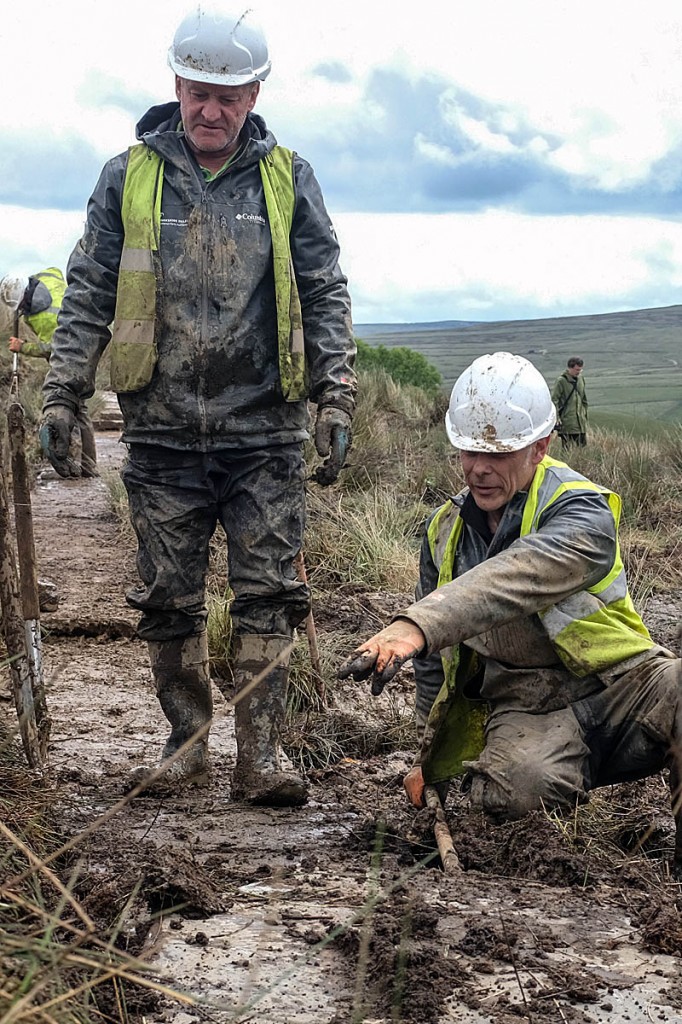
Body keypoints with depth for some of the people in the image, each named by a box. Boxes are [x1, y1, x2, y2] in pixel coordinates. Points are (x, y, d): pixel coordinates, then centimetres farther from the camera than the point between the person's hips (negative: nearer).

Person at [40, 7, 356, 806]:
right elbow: (88, 295, 8)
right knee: (168, 601, 6)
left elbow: (326, 296, 7)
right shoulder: (129, 176, 6)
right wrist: (62, 395, 1)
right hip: (163, 432, 1)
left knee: (269, 596, -2)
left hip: (264, 432, 0)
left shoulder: (286, 179, 6)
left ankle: (260, 756, 2)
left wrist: (335, 398, -2)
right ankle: (186, 741, 21)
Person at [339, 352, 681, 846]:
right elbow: (434, 660, 25)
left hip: (617, 682, -2)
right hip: (524, 706, 3)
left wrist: (415, 627, -45)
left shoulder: (581, 512, -8)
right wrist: (436, 760, 24)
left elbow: (516, 578, -30)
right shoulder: (445, 531, 13)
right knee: (517, 786, -36)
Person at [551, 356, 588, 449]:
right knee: (566, 449, -3)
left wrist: (585, 415, 19)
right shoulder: (561, 381, -8)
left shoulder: (581, 379, 12)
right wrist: (556, 417, -16)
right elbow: (554, 400, -10)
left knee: (583, 447, 7)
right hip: (567, 423, -6)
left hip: (580, 423, 6)